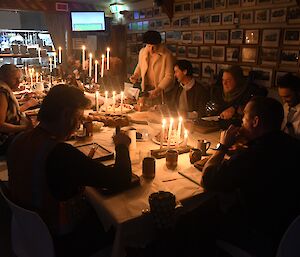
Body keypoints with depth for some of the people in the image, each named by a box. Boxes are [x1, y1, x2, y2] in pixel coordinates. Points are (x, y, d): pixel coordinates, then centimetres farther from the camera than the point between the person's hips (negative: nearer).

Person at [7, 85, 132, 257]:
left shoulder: (19, 142, -7)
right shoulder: (60, 152, -34)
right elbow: (122, 179, -30)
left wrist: (84, 163, 1)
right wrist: (122, 145, -13)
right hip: (62, 241, -7)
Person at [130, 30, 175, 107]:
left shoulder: (167, 55, -14)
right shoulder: (142, 52, 3)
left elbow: (169, 76, -17)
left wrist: (158, 89, -28)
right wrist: (136, 75, 4)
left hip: (161, 90, -4)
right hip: (145, 90, 4)